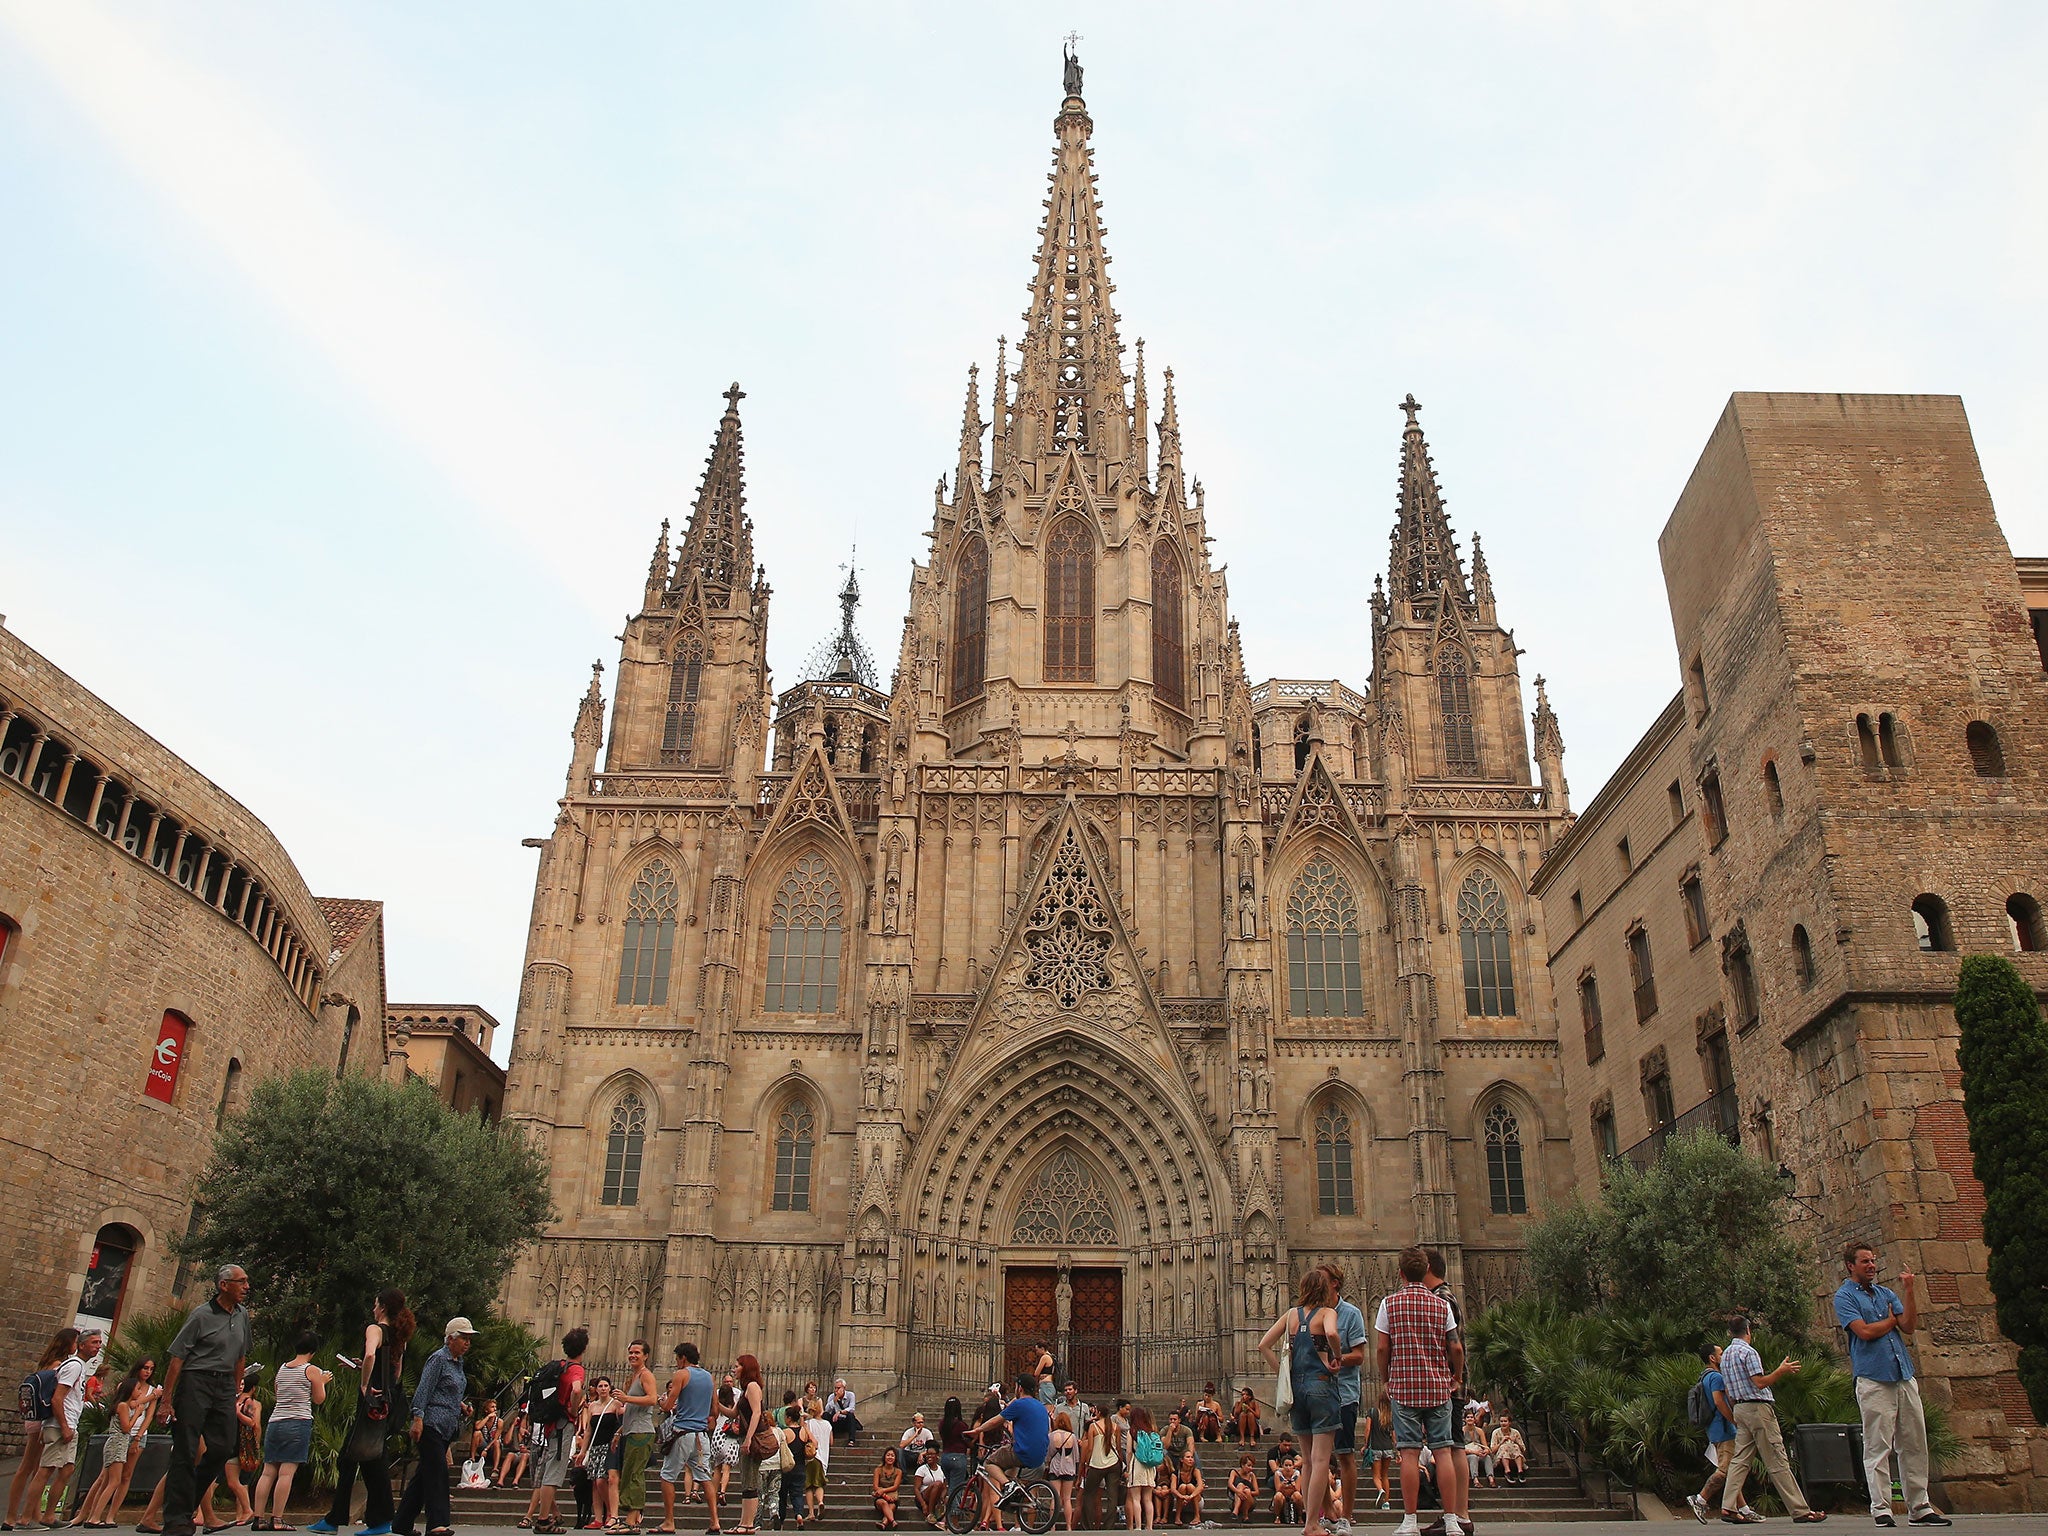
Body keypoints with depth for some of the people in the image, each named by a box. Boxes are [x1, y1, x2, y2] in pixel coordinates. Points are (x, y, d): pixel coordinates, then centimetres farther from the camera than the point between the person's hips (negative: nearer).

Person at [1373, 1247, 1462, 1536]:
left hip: (1403, 1386, -2)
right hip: (1439, 1387, 2)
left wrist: (1386, 1380, 10)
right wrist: (1456, 1378, 17)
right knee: (1443, 1451, 5)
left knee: (1410, 1453, -1)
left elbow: (1381, 1348, -3)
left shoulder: (1390, 1303, -2)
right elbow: (1456, 1347, 1)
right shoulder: (1441, 1304, 3)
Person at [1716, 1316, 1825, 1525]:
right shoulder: (1747, 1351, -9)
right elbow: (1760, 1383, -16)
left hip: (1739, 1409, 8)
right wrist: (1781, 1371, -7)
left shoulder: (1725, 1355, 17)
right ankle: (1799, 1510, 0)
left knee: (1739, 1459, 3)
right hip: (1757, 1407, -8)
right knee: (1777, 1461, -5)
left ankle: (1728, 1508, -4)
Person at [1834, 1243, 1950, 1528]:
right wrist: (1893, 1320, 4)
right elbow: (1864, 1331, -12)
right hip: (1873, 1379, -6)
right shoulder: (1845, 1296, 1)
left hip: (1904, 1377, 6)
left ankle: (1919, 1507, 15)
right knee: (1877, 1448, -4)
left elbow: (1909, 1326, 5)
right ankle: (1881, 1509, -1)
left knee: (1915, 1445, 7)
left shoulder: (1887, 1293, 19)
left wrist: (1908, 1291, -3)